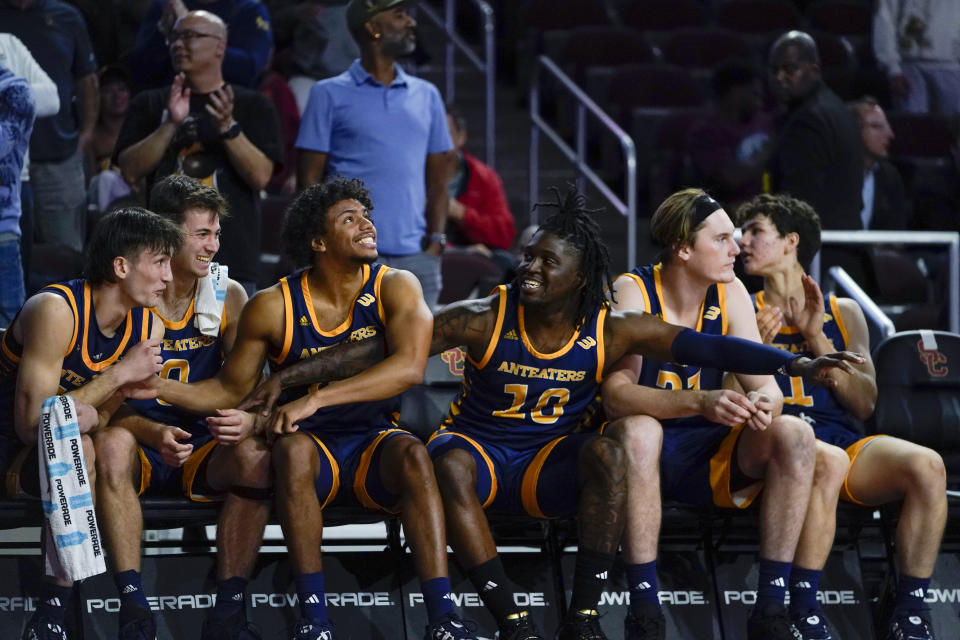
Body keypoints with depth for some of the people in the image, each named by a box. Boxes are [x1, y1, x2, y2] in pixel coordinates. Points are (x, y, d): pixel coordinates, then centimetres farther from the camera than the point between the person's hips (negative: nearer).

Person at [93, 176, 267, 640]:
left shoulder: (228, 296, 3)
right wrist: (152, 433, -31)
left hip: (202, 448, 2)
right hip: (140, 444, -2)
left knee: (255, 452, -29)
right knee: (111, 444, -35)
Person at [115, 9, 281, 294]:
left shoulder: (252, 105, 10)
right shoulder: (150, 104, 16)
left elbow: (260, 176, -2)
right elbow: (130, 171, 2)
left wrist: (228, 127, -15)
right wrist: (171, 124, -9)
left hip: (231, 258, -2)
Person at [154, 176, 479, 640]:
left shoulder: (395, 288, -5)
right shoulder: (274, 307, -3)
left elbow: (410, 367, -22)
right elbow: (230, 390, 7)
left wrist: (315, 399, -30)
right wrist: (154, 387, -9)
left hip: (374, 447, 0)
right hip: (314, 450, 0)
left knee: (412, 454, -33)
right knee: (292, 447, -34)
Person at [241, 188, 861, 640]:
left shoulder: (611, 331, -7)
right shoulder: (484, 320, -12)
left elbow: (706, 346, -10)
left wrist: (796, 364, -21)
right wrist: (287, 379, -18)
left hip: (552, 465, 1)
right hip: (481, 449, -1)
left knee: (607, 451, -30)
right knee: (449, 463, -35)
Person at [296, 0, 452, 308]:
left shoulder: (427, 95, 17)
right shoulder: (330, 94, 5)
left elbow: (437, 179, 17)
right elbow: (309, 179, 2)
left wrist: (436, 237, 1)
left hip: (416, 258, 4)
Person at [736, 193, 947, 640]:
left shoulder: (843, 313, 21)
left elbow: (864, 404, 8)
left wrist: (817, 339, -1)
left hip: (842, 436, 3)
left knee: (927, 465, -28)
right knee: (825, 458, -39)